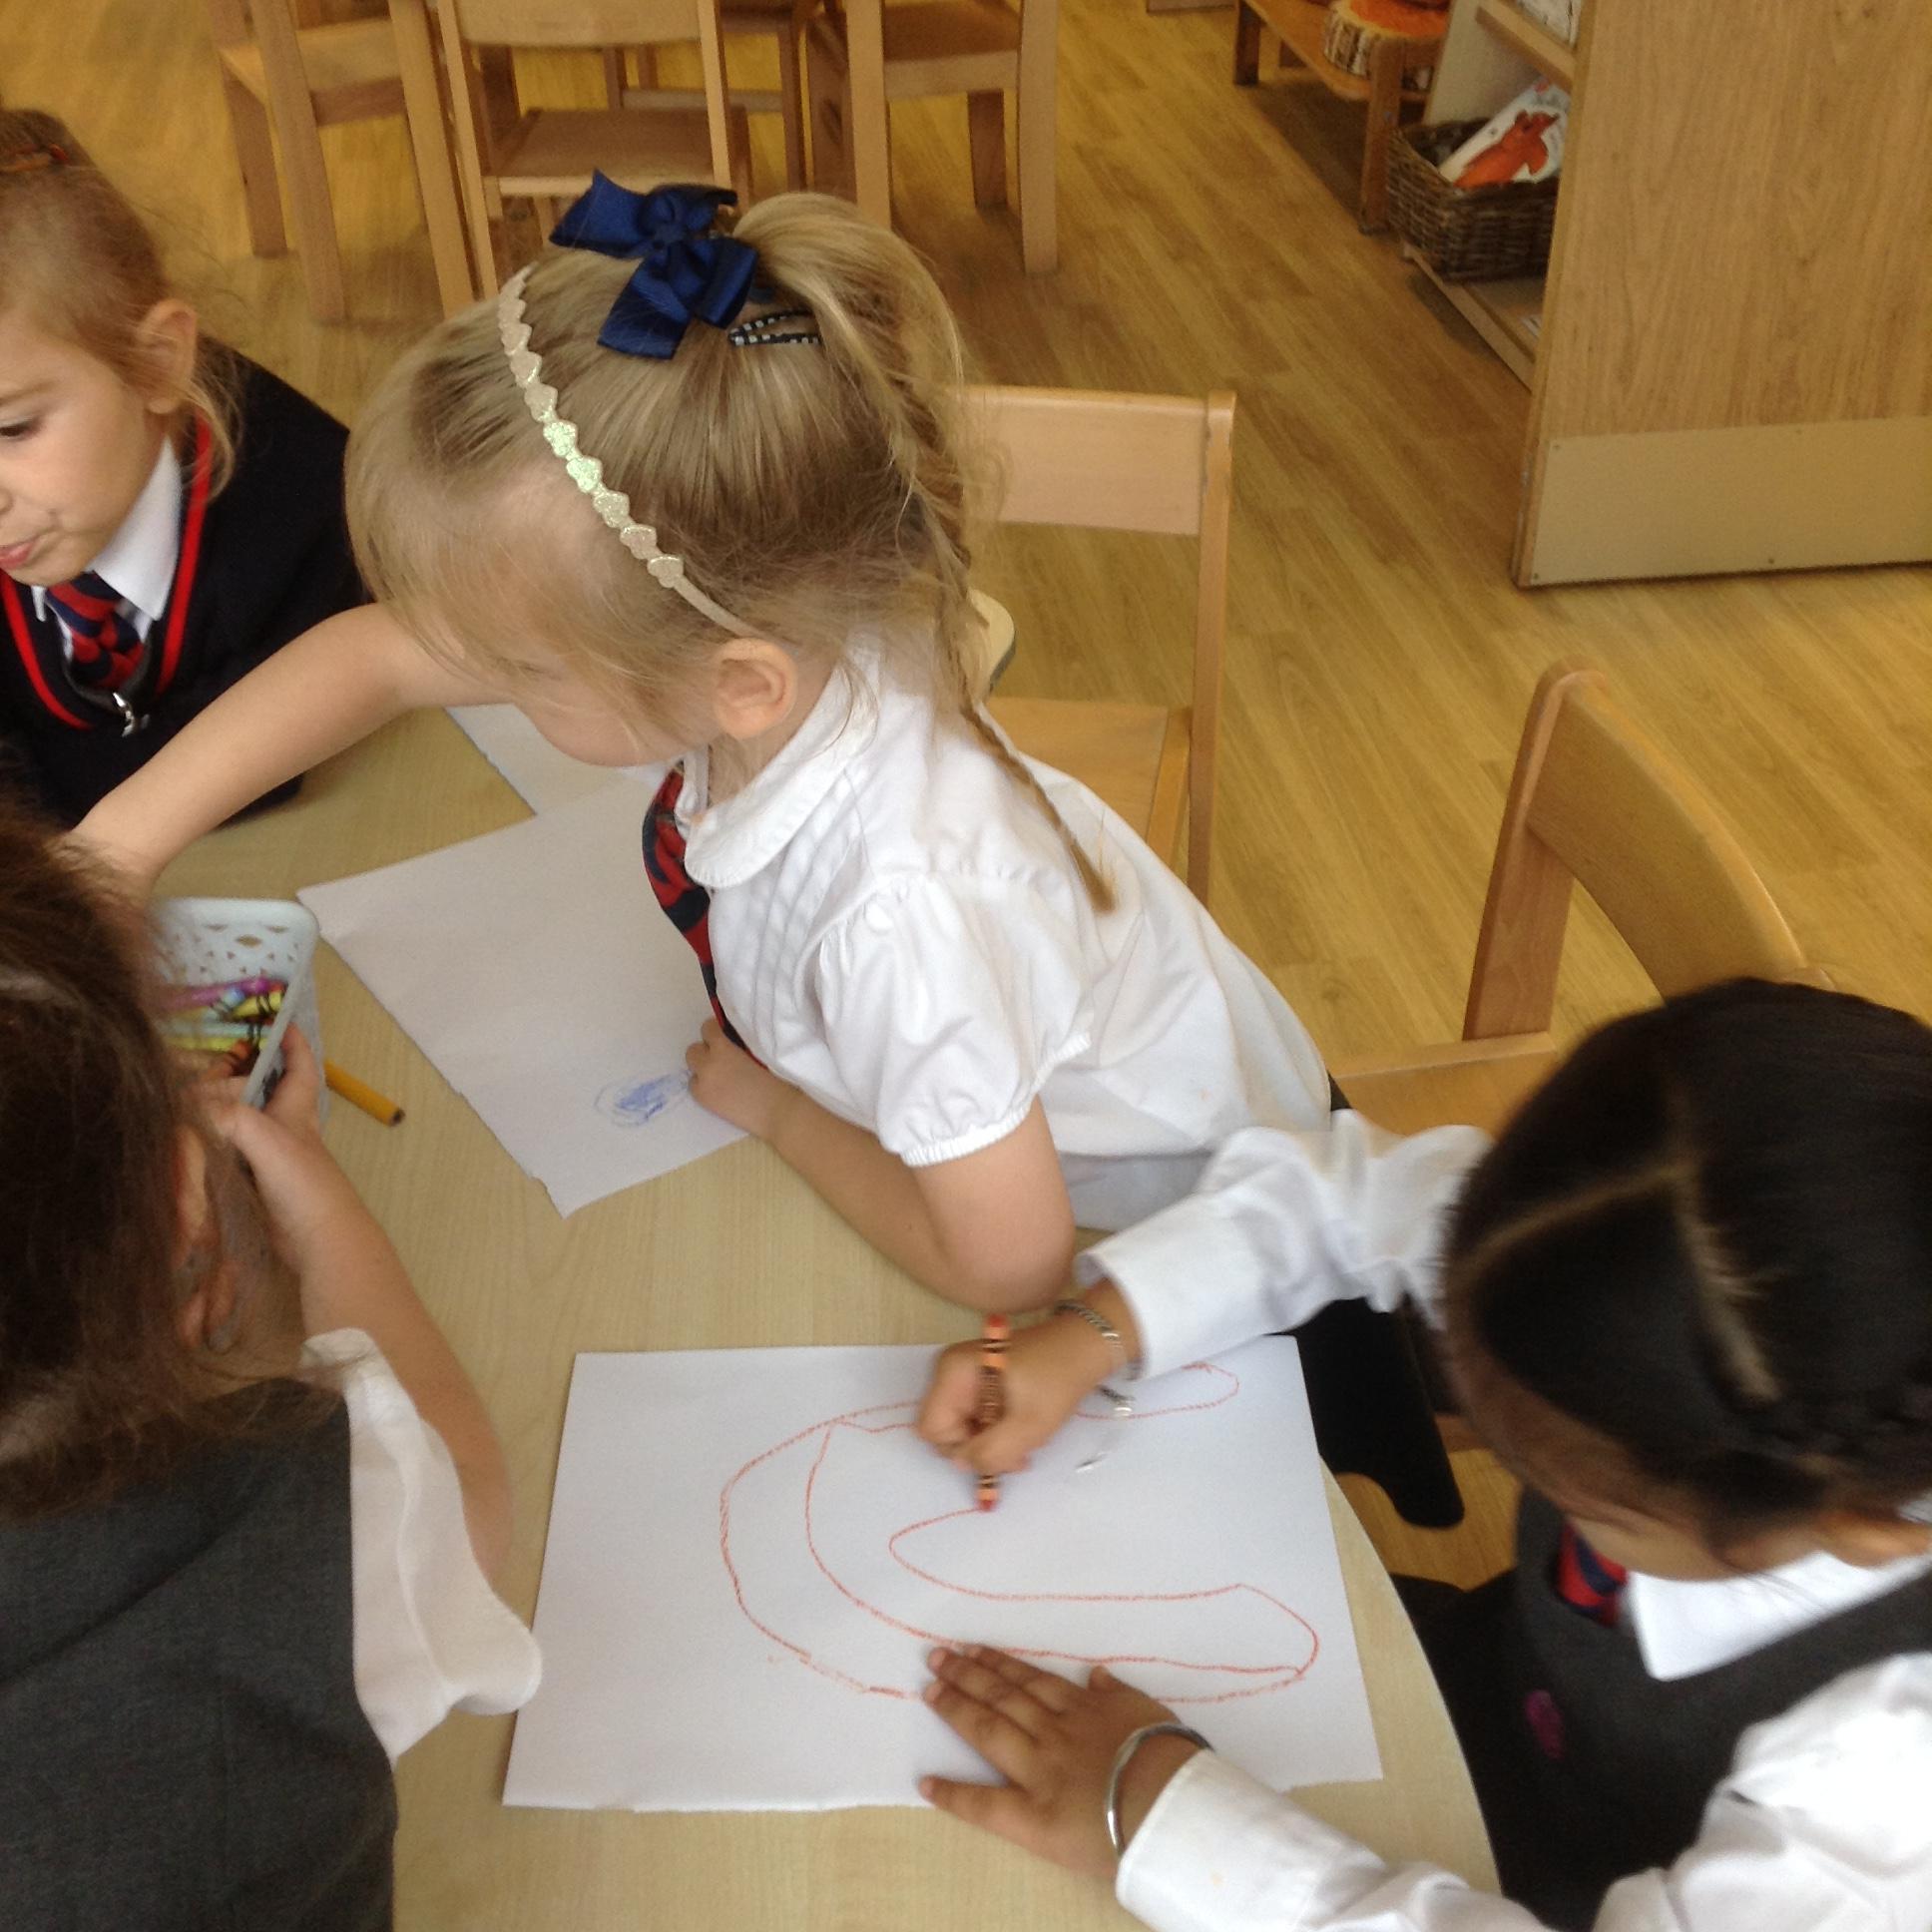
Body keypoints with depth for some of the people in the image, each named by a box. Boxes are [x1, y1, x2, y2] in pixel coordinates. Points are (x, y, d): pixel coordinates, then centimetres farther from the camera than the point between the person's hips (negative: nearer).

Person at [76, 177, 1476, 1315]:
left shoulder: (897, 911, -45)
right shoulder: (734, 619, -26)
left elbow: (1005, 1263, -30)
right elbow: (377, 653, -12)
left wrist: (766, 1104, -16)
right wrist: (113, 854, -17)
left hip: (1188, 1222, -6)